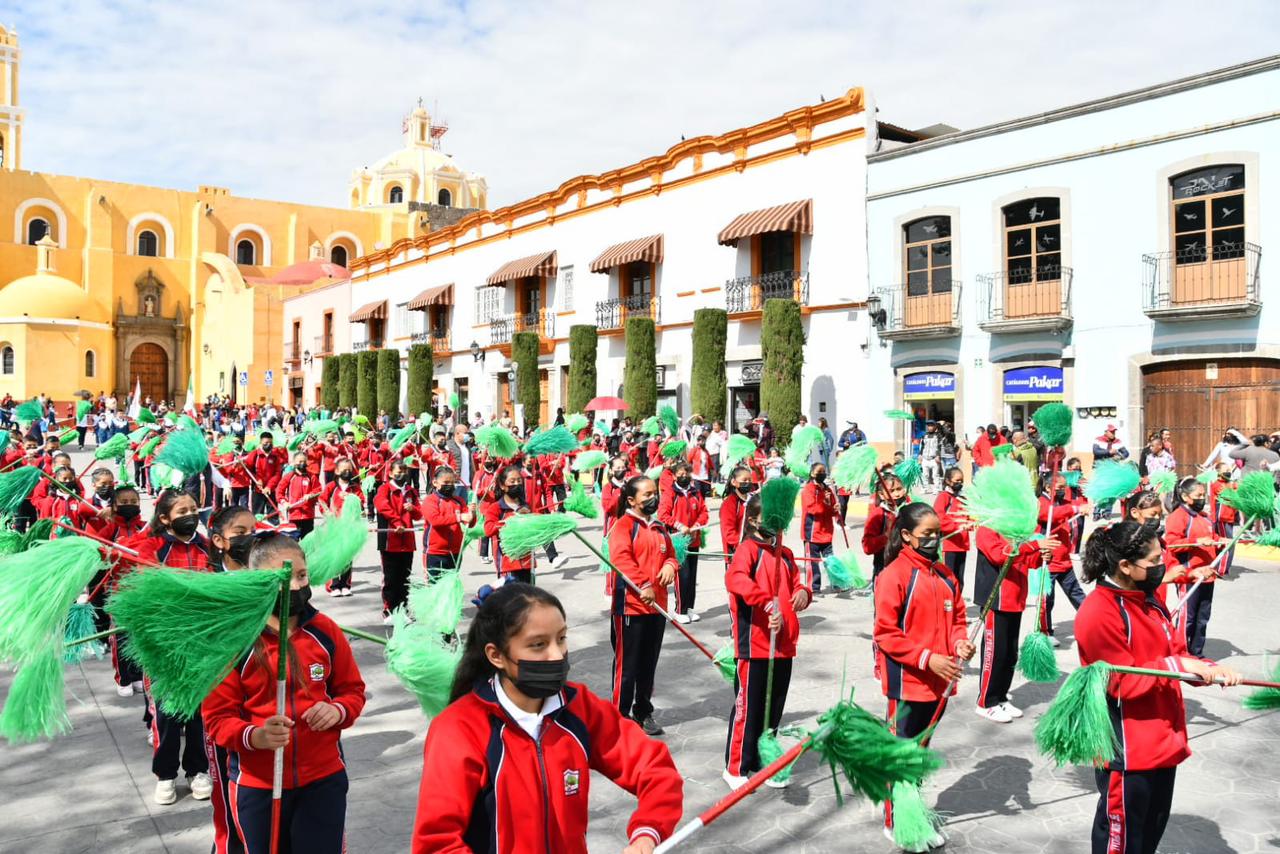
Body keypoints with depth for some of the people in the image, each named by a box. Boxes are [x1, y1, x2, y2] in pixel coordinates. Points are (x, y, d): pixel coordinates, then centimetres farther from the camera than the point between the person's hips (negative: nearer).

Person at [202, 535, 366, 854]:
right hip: (257, 786, -1)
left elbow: (352, 690, 7)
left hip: (324, 778, 1)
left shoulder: (325, 631, -4)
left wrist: (338, 711, -15)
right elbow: (217, 718, -10)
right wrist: (255, 736, -29)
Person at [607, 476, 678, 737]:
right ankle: (620, 716, 12)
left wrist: (670, 565, -5)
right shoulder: (623, 525, -10)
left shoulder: (660, 527, 13)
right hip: (630, 606, -7)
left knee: (649, 665, 16)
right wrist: (643, 585, -31)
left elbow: (671, 554, 19)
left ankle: (644, 712, 28)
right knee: (627, 665, 2)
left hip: (657, 606, 7)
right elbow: (621, 559, -23)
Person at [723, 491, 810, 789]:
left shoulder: (785, 554, 14)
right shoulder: (748, 549, -10)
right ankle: (735, 767, 17)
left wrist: (803, 592, -4)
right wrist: (768, 602, -40)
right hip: (754, 644, -7)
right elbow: (735, 578, -30)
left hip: (782, 645, 7)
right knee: (748, 707, 3)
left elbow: (796, 584, 21)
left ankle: (761, 762, 31)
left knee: (773, 708, 16)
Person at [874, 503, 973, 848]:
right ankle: (897, 824, 24)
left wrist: (960, 642, -7)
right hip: (907, 681, -7)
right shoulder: (894, 575, -15)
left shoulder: (945, 575, 6)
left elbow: (956, 618, 14)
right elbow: (885, 634, -16)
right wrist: (927, 658, -20)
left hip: (938, 682, 7)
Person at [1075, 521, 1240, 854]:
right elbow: (1124, 682, -22)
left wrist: (1210, 670, -8)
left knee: (1153, 826, 23)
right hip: (1126, 748, -9)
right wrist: (1178, 665, -23)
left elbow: (1175, 652, 10)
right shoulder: (1100, 613, -23)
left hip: (1162, 740, 9)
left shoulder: (1149, 600, 6)